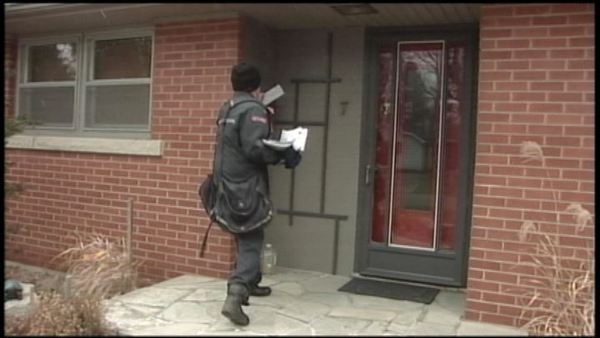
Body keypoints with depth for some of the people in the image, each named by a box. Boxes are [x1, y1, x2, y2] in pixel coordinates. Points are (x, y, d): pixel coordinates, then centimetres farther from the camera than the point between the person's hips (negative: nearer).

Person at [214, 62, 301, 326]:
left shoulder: (227, 109, 14)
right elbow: (254, 148, -25)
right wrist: (283, 155, -14)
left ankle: (250, 283, 36)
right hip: (247, 186, -9)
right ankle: (235, 296, -19)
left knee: (245, 238, 22)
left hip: (228, 186, 9)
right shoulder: (253, 109, -14)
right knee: (251, 242, -8)